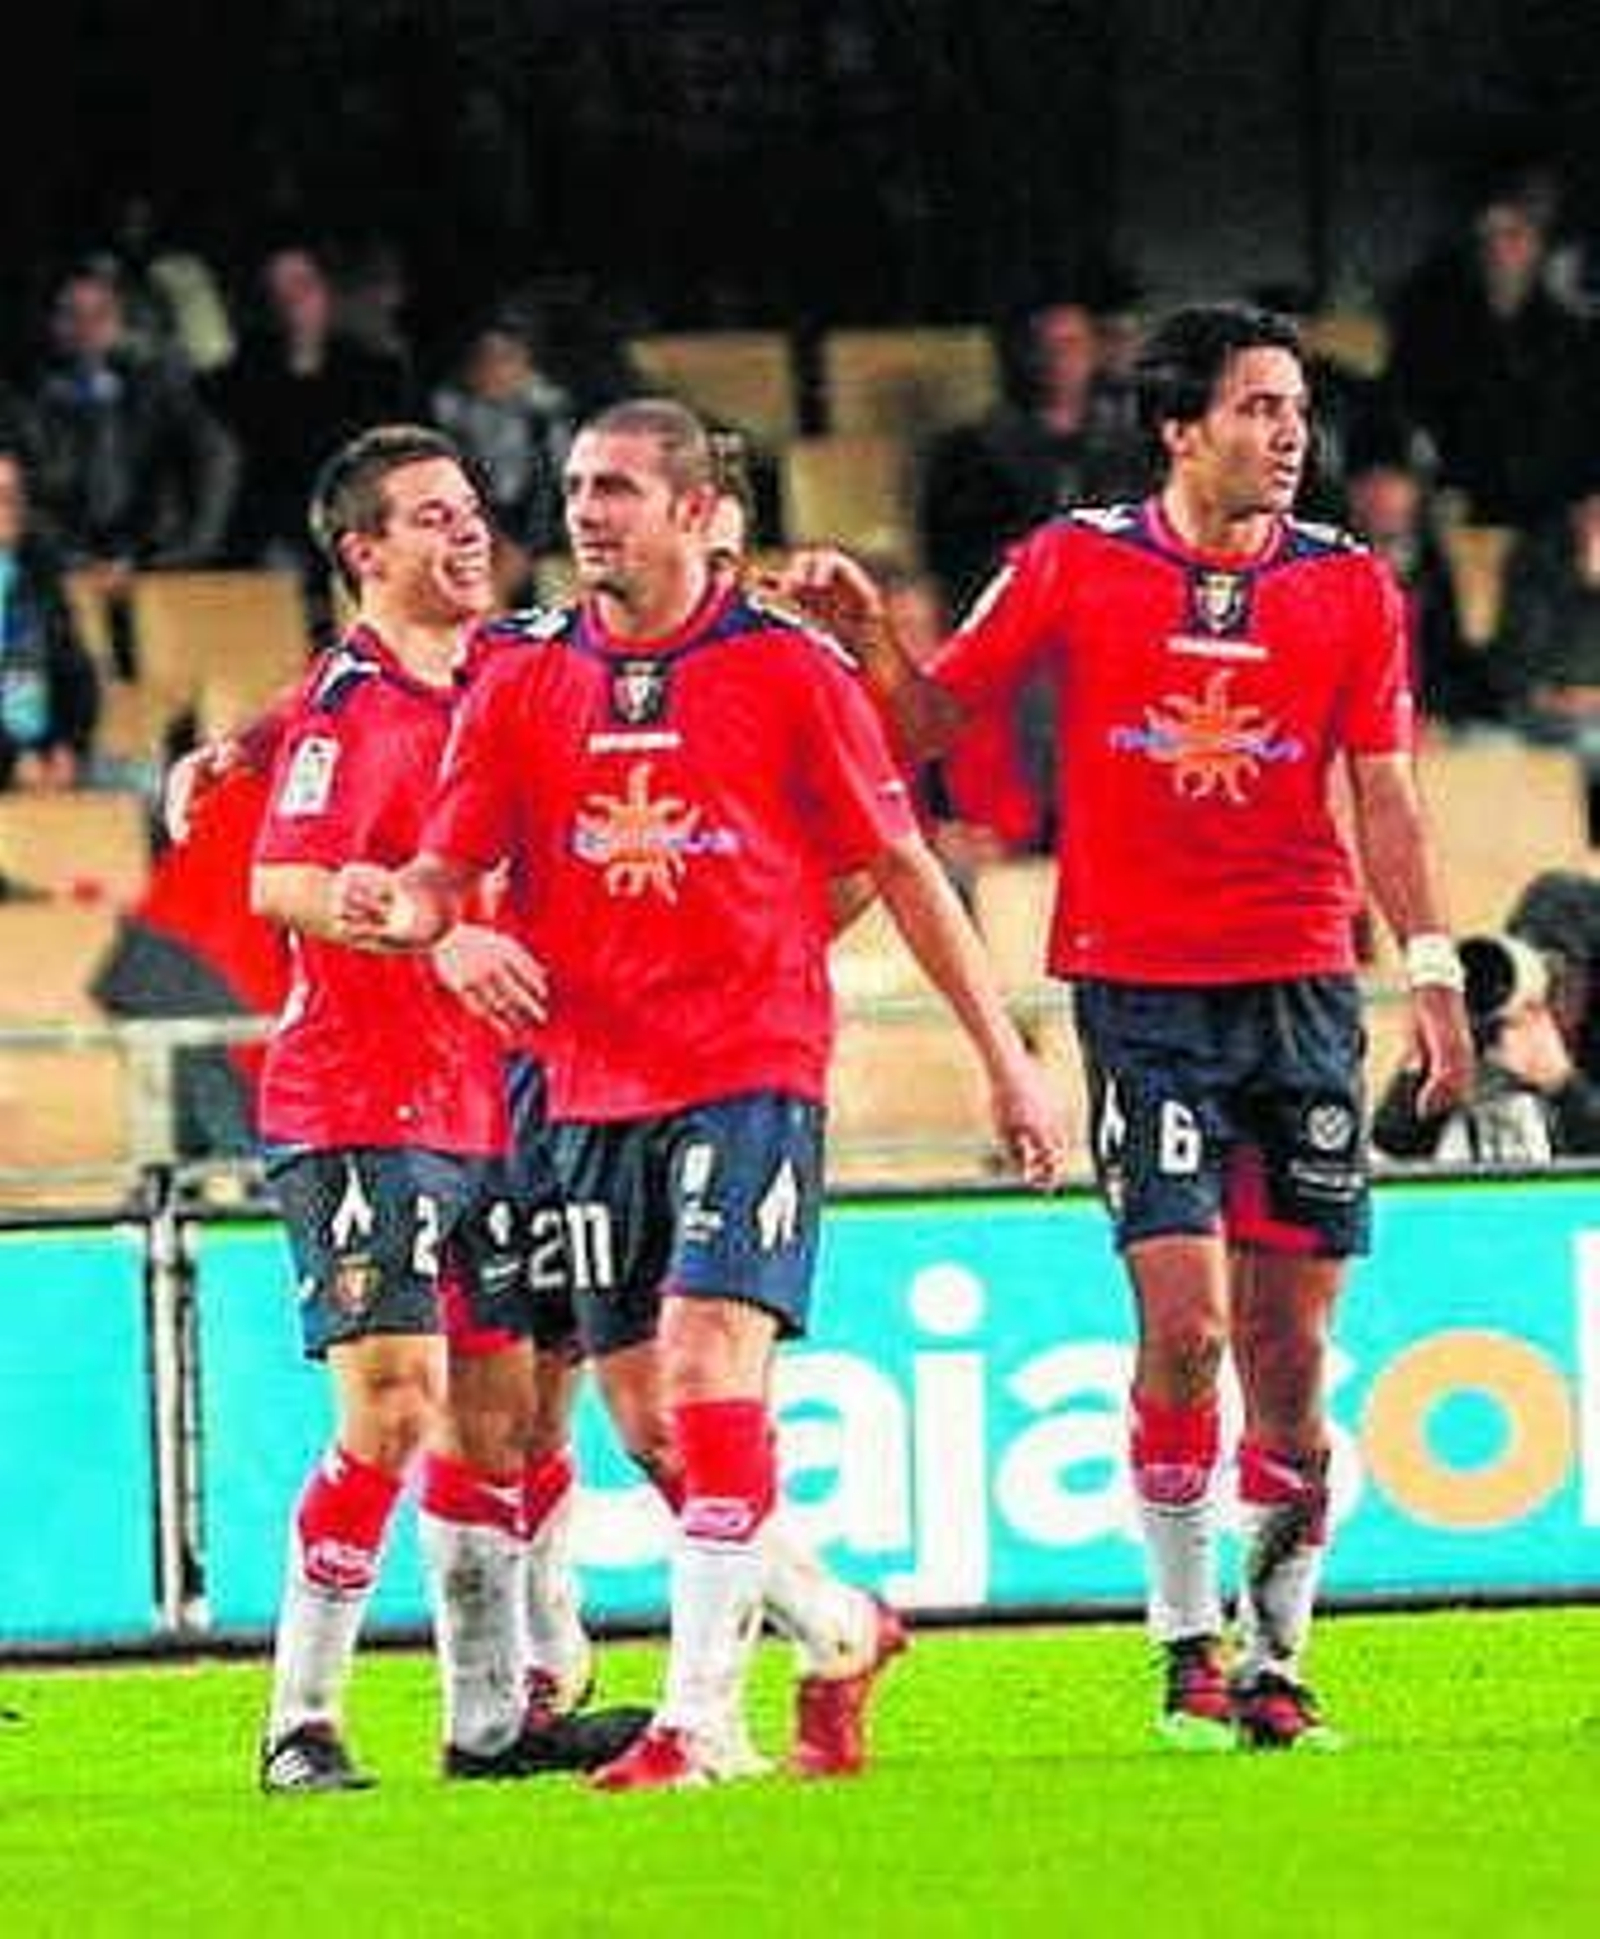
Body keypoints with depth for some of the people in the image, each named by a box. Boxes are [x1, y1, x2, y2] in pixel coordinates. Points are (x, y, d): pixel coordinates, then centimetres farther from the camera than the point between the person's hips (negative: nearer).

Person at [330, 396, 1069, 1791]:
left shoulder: (788, 668, -1)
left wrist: (1006, 1057, 5)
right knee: (655, 1428, 7)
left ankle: (701, 1715, -19)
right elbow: (444, 875, 4)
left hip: (754, 1072, -5)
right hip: (595, 1086, 5)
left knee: (709, 1358, -20)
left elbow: (898, 866, 4)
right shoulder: (522, 687, 8)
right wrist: (401, 912, -21)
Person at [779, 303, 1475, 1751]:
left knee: (1289, 1347, 1)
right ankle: (1189, 1648, 2)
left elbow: (1384, 797, 5)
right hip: (1140, 985, -2)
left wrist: (1433, 976, -3)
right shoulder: (1076, 567, 1)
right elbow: (930, 720, 8)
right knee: (1184, 1324, -11)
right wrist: (866, 633, -11)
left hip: (1302, 982, 2)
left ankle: (1274, 1658, 12)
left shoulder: (1350, 585, 5)